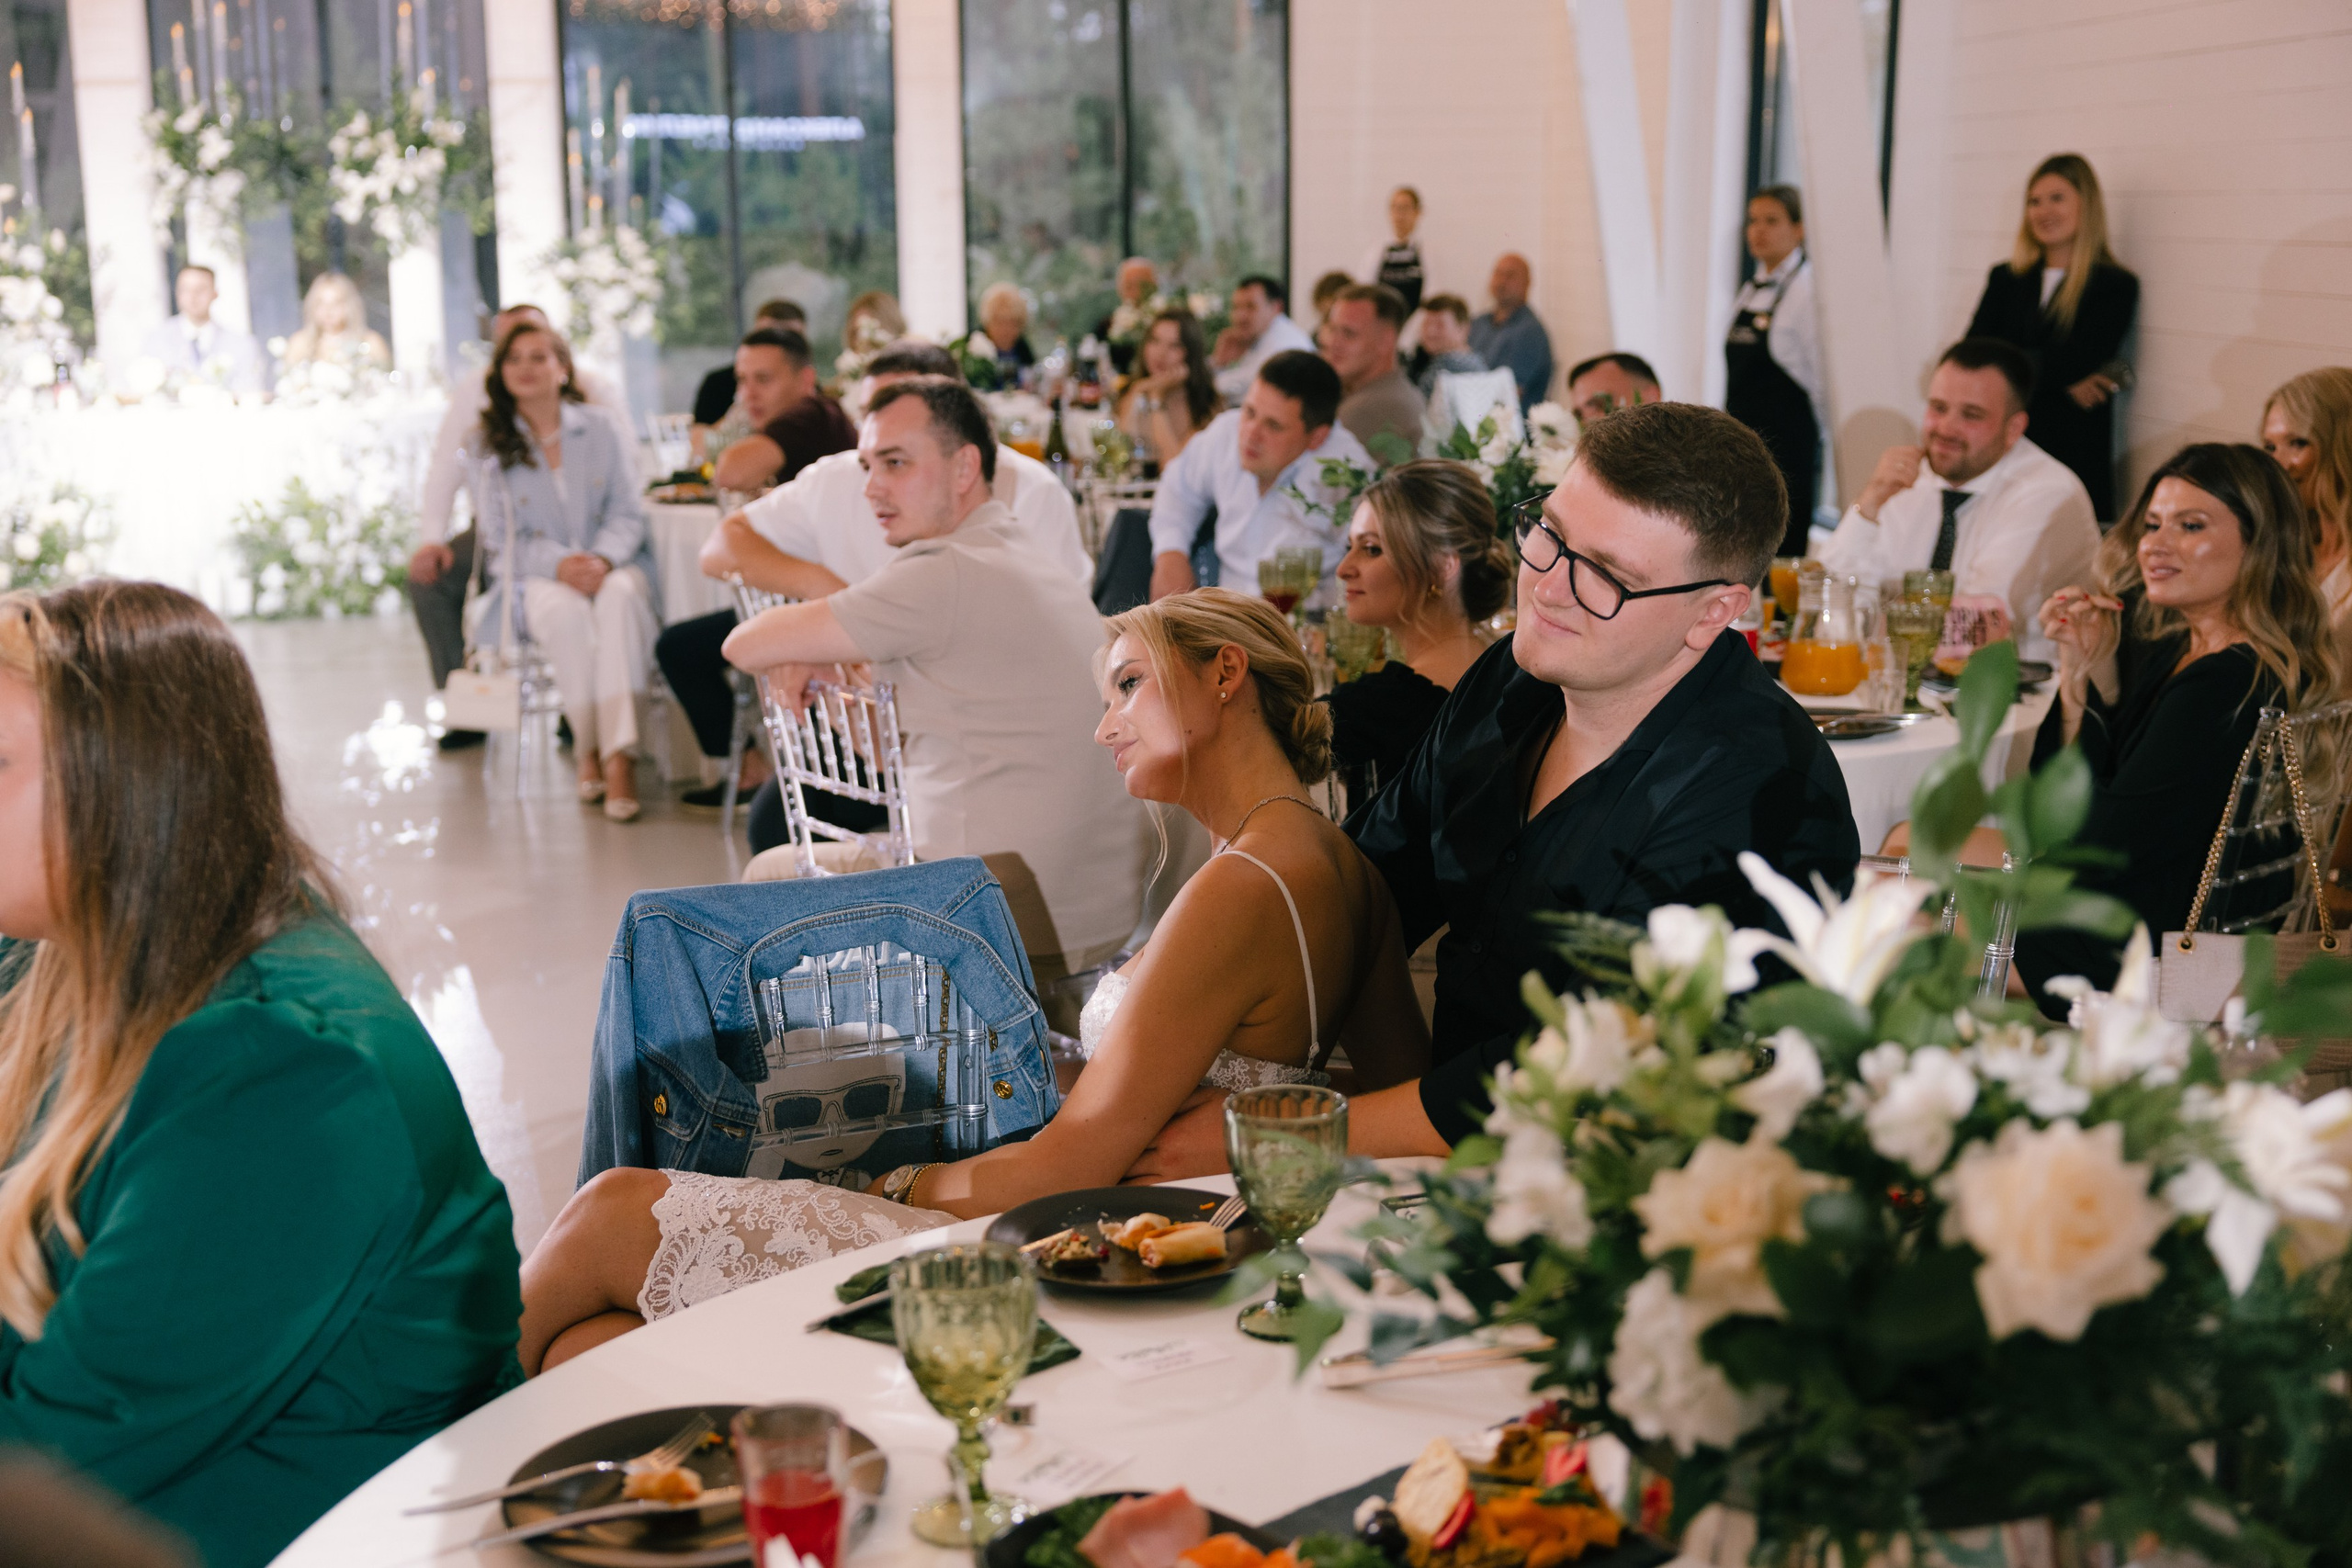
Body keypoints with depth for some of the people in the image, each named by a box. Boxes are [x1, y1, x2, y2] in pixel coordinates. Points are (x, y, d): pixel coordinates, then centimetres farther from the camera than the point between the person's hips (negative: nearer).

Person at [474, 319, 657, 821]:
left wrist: (603, 558, -19)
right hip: (535, 576, -1)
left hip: (610, 564, 1)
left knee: (621, 594, -36)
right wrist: (559, 564, -19)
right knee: (565, 610, -37)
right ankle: (589, 748, -22)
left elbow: (628, 513, 3)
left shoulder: (602, 429, 8)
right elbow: (502, 538, 1)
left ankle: (619, 755, -42)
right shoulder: (491, 445, 6)